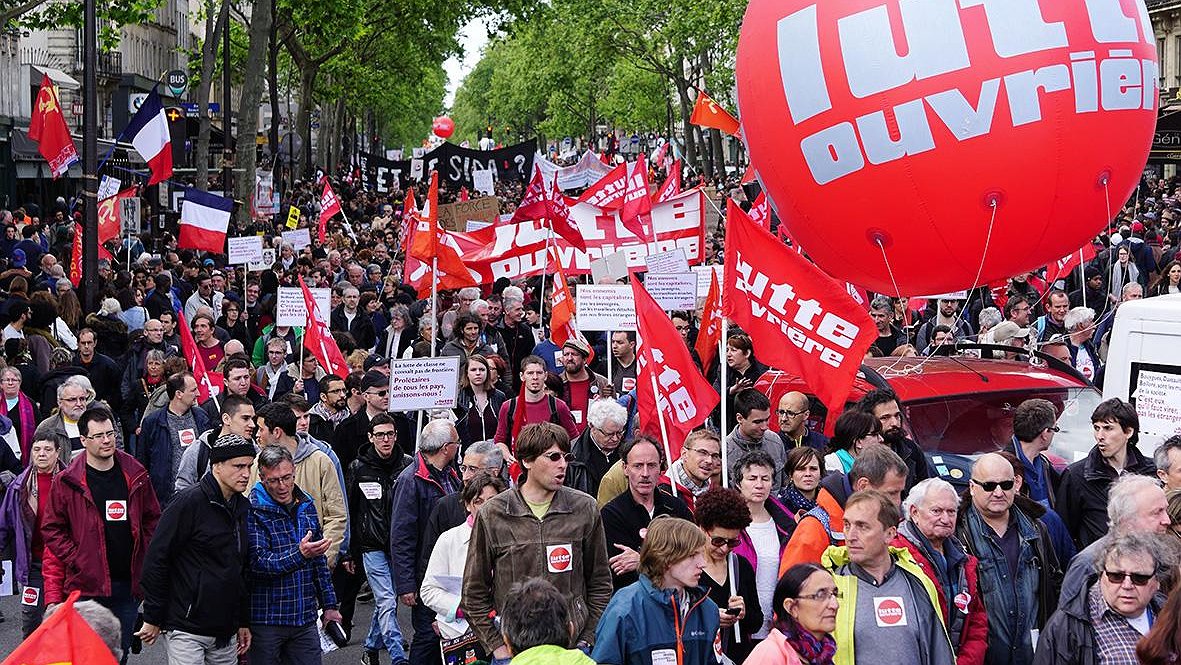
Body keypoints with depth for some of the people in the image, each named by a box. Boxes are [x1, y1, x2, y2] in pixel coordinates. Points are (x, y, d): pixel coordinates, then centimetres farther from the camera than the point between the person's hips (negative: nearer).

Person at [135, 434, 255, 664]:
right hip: (188, 629, -7)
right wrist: (153, 618, -10)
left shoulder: (243, 507, 10)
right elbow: (156, 559, -12)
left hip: (226, 632, 7)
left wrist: (244, 621, 18)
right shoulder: (190, 502, -12)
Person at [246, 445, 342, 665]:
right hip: (265, 619, -5)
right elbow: (258, 564, -19)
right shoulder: (253, 511, -10)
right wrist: (299, 554, -33)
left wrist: (329, 605, 15)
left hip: (305, 619, 5)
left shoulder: (306, 506, 10)